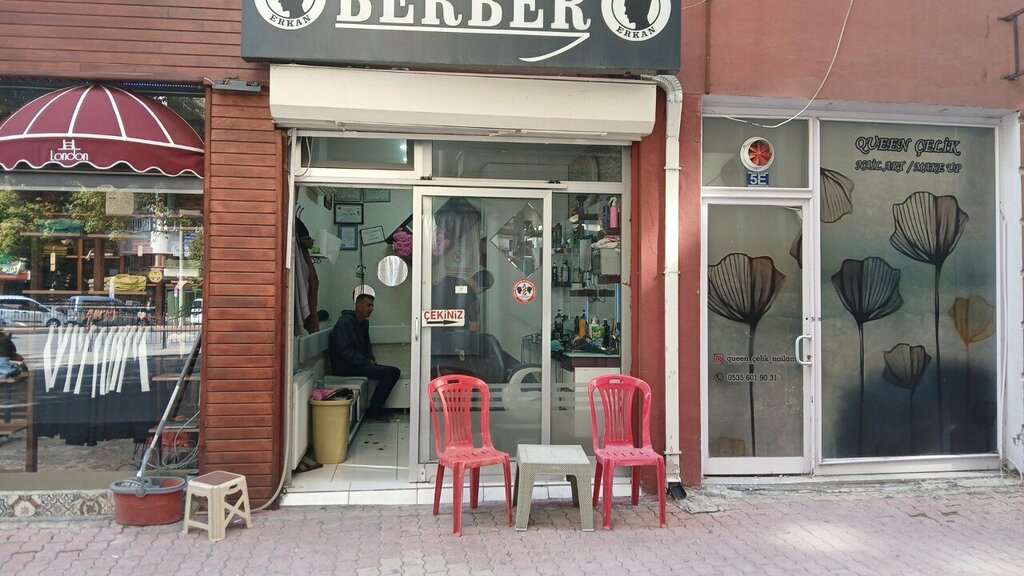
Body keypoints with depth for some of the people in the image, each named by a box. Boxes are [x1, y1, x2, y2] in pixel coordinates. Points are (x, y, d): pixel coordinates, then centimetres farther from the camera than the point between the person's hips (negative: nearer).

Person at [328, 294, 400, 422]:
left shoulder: (364, 323, 14)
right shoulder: (344, 323, -15)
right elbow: (344, 351, -21)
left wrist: (371, 358, 7)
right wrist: (367, 361, -15)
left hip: (360, 363, 9)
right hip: (346, 367, -9)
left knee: (395, 372, -5)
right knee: (390, 372, -21)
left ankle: (376, 408, -1)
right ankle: (372, 410, -10)